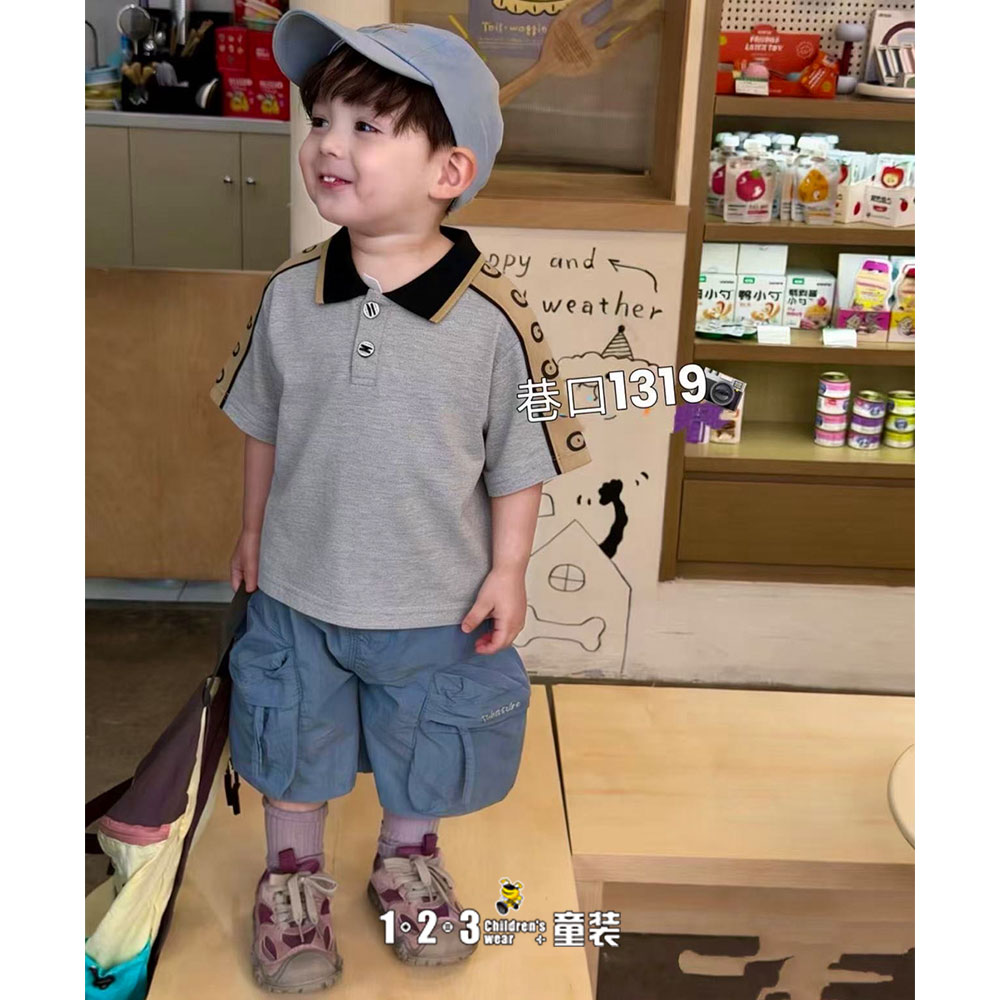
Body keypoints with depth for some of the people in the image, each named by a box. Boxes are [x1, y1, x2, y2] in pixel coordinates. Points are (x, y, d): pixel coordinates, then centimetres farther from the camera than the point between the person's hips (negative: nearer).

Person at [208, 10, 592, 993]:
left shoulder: (494, 318, -20)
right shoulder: (289, 293, -11)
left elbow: (518, 459, -9)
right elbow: (263, 424, 3)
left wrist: (507, 570, -5)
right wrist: (253, 532, 10)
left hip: (435, 600, -1)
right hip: (296, 589, 2)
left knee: (425, 751, 21)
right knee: (293, 738, 21)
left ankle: (408, 856, 51)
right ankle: (293, 871, 47)